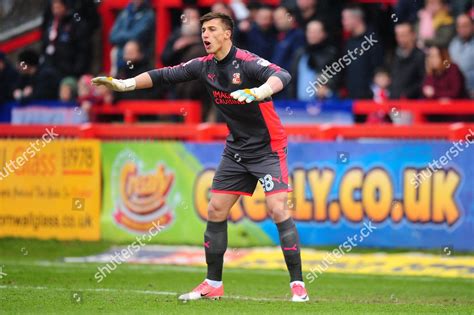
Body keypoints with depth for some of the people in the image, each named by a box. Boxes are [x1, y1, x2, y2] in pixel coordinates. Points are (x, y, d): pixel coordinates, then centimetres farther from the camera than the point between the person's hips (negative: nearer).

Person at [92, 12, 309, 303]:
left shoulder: (247, 63, -21)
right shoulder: (204, 66, 0)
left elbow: (282, 76, -38)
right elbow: (164, 76, 8)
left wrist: (258, 92, -57)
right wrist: (124, 84, 0)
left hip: (268, 148, -7)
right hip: (237, 150, 7)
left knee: (278, 209, -19)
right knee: (216, 211, 6)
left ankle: (298, 284, -12)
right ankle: (213, 284, 17)